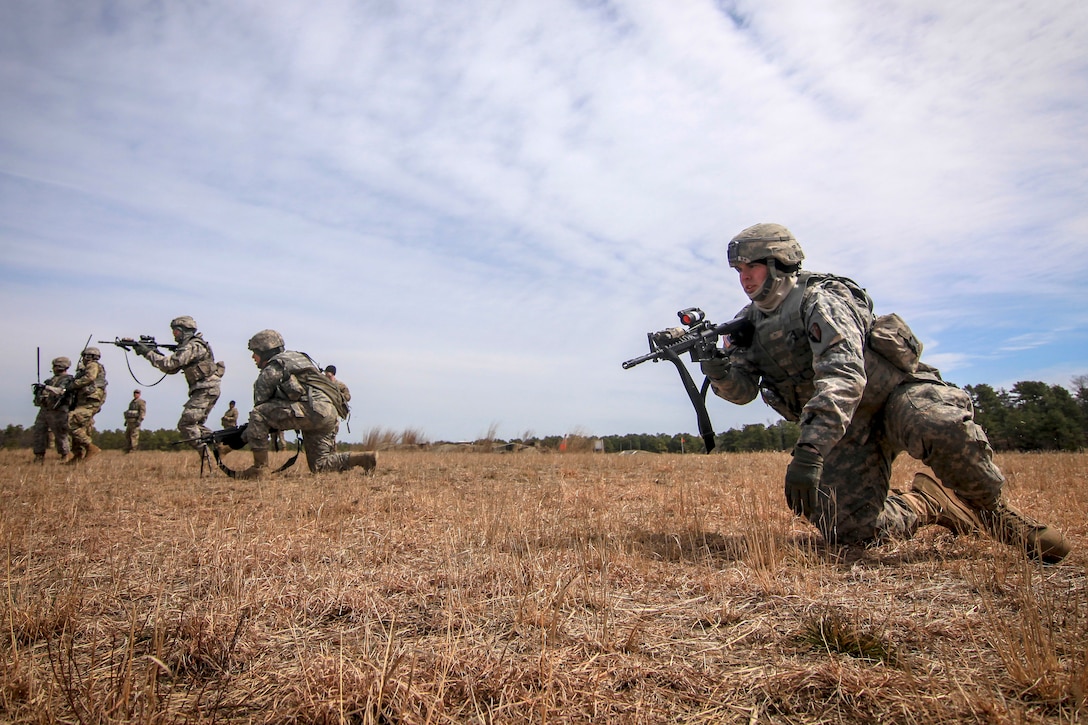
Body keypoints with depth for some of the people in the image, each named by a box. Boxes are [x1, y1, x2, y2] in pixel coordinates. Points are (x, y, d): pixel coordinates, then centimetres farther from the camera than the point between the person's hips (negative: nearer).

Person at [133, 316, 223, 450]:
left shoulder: (193, 346, -12)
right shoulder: (186, 347, 21)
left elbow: (169, 364, -19)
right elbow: (171, 369, 19)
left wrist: (148, 353, -11)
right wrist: (156, 353, 9)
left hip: (206, 390, -11)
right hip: (206, 390, 11)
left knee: (186, 424, -13)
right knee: (195, 424, 14)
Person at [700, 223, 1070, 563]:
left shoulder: (819, 298, -17)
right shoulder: (750, 322, 5)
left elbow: (844, 375, -32)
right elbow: (742, 389, -2)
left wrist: (809, 451, -44)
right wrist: (715, 366, -26)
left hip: (895, 391, -5)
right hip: (849, 427, 6)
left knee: (940, 427, -39)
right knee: (851, 530, -8)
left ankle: (993, 509, -10)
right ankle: (926, 503, 20)